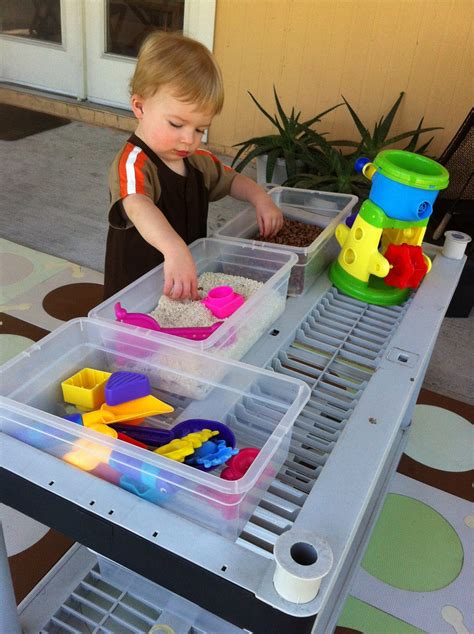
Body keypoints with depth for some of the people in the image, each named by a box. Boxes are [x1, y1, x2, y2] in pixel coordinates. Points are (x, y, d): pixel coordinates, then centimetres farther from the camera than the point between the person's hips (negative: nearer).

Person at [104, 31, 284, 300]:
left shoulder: (197, 161, 9)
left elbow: (232, 179, 27)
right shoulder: (133, 163, -19)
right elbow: (138, 206, -41)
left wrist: (260, 198, 6)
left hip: (188, 286, 7)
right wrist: (175, 249, -60)